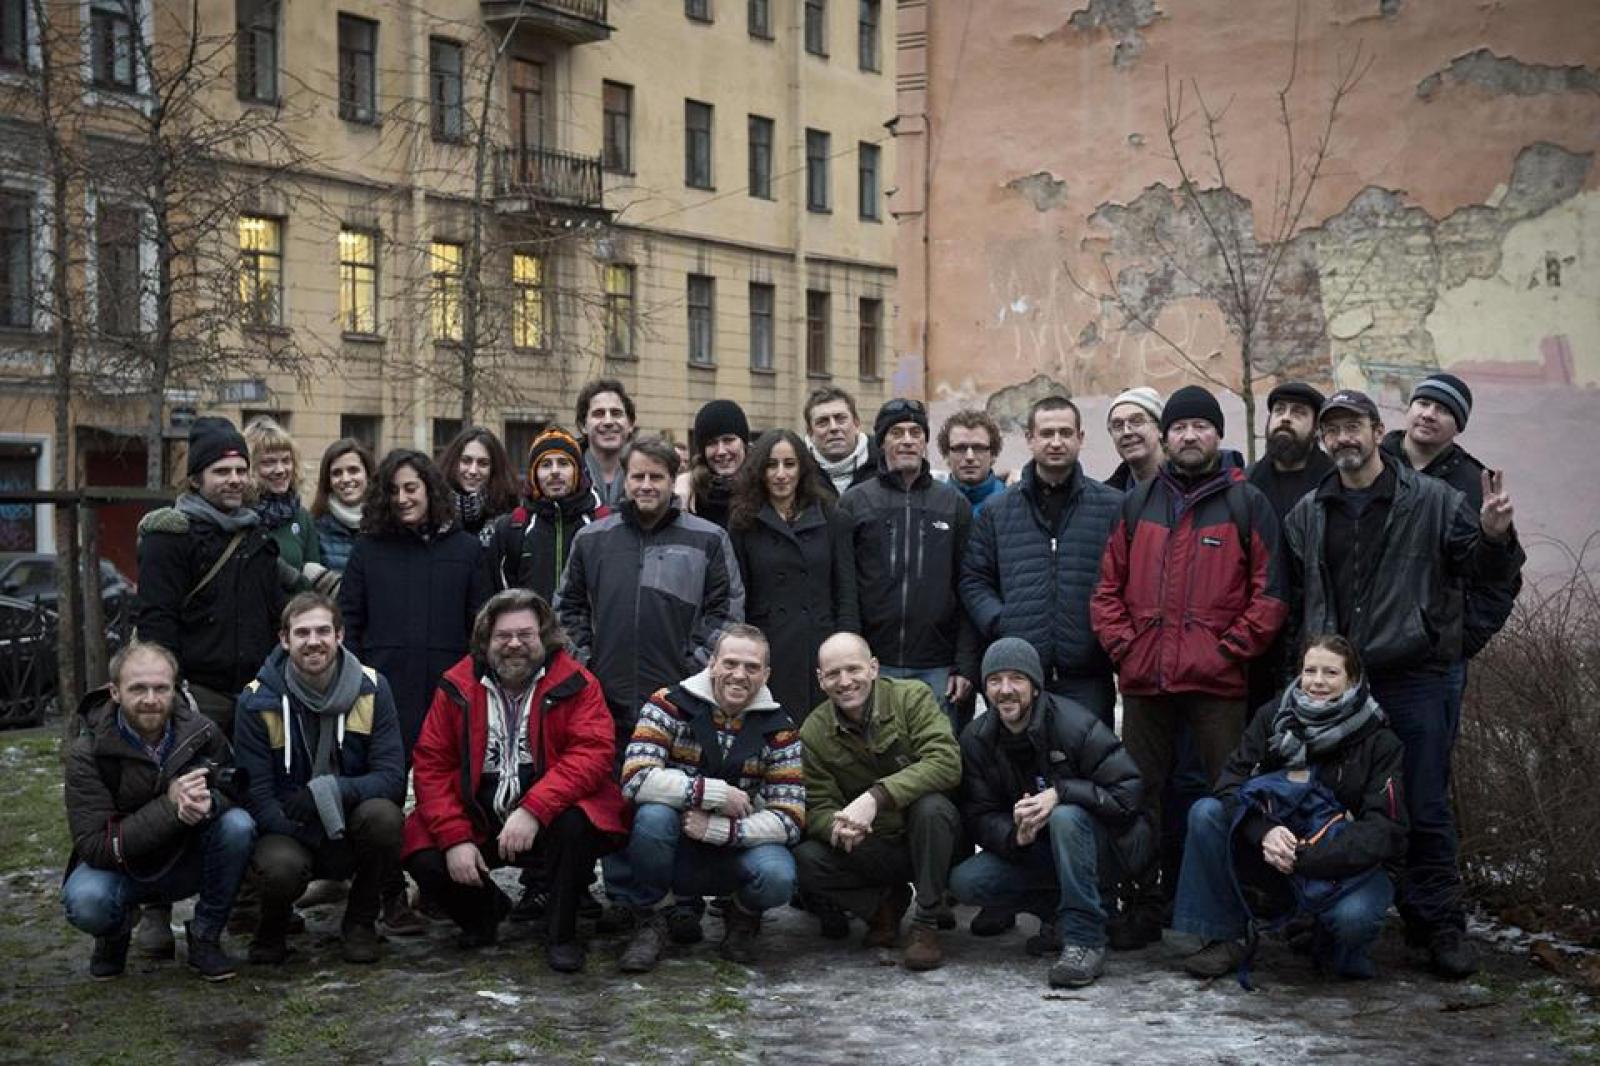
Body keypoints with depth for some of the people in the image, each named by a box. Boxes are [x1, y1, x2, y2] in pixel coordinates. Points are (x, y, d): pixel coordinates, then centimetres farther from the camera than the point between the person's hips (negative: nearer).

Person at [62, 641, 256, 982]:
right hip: (121, 868, -2)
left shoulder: (202, 733, -13)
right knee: (85, 900, -35)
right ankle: (117, 930, 5)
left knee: (238, 824, -27)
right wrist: (169, 805, -35)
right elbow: (94, 847, -23)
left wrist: (210, 801, -32)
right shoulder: (87, 753, -19)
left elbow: (237, 793, -6)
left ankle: (205, 938, -7)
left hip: (187, 862, 2)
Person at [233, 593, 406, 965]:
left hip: (352, 824, 2)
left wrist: (329, 791, -29)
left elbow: (392, 777, -12)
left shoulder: (371, 688, -6)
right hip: (286, 831, -2)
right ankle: (273, 928, 4)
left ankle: (360, 923, -3)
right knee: (282, 866, -35)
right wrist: (316, 840, -22)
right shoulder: (258, 700, -9)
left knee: (383, 815, -32)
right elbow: (256, 795, -12)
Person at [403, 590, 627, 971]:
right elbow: (432, 764, 0)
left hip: (550, 814, -3)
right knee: (424, 860, -21)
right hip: (477, 817, 3)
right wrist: (455, 837, -13)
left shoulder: (575, 683, -5)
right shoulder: (457, 687, 2)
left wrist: (534, 810, -30)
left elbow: (591, 753, -17)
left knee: (575, 824, -34)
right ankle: (485, 910, 15)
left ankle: (561, 934, -8)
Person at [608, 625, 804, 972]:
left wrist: (719, 829, -25)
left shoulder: (778, 730, -4)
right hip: (673, 851, -1)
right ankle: (649, 923, -7)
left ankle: (743, 916, 9)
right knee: (654, 813, -34)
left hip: (734, 851, 1)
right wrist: (716, 794, -26)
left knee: (777, 877, -30)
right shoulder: (669, 705, -10)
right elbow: (636, 779, -24)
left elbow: (790, 819, -11)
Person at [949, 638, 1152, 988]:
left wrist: (1060, 793, -32)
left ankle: (1085, 939, -28)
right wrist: (1016, 835, -29)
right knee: (965, 881, -18)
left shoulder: (1076, 724, -18)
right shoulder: (977, 739, -3)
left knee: (1066, 816, -37)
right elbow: (979, 816, -6)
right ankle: (1060, 912, 4)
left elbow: (1129, 792, -21)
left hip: (1094, 839, -5)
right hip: (1031, 851, 5)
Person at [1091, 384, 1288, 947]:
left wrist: (1231, 648, -9)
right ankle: (1143, 910, 19)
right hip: (1144, 679, 4)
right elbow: (1108, 586, 14)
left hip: (1217, 682, -3)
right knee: (1139, 797, 9)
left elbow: (1270, 591, -1)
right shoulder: (1138, 502, 14)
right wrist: (1122, 645, 1)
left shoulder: (1246, 503, 4)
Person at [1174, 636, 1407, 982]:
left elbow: (1384, 829, -18)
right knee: (1205, 813, -20)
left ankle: (1332, 952, 4)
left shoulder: (1379, 741, -8)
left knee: (1353, 917, -36)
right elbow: (1231, 783, -9)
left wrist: (1307, 857, -30)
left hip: (1349, 865, -2)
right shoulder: (1273, 718, -1)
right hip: (1274, 857, 3)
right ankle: (1224, 939, -10)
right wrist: (1264, 831, -30)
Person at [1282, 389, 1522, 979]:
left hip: (1415, 682, -3)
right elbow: (1292, 599, 15)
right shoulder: (1307, 515, 10)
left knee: (1425, 811, 1)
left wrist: (1494, 536, -24)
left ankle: (1439, 926, 13)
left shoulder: (1433, 502, -1)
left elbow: (1488, 570, -3)